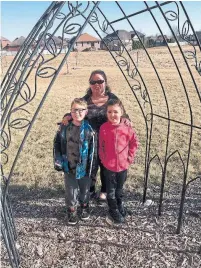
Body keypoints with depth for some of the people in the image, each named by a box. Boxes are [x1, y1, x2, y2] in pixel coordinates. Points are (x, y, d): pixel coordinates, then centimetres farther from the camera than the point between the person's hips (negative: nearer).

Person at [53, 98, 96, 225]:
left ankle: (85, 207, 46)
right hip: (68, 166, 1)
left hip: (84, 167, -1)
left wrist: (92, 168, -10)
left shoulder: (89, 129, -14)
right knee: (71, 191, 15)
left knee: (85, 189, 20)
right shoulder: (65, 127, -7)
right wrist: (58, 160, 0)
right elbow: (57, 144, 4)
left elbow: (93, 150, -11)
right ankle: (72, 210, 38)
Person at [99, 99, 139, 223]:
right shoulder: (104, 128, -12)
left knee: (120, 188, 21)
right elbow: (101, 146, 0)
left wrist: (130, 157, 0)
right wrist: (103, 158, -1)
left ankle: (120, 205, 45)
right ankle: (114, 210, 33)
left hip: (123, 165, 1)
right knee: (111, 189, 13)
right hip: (108, 165, -1)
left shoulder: (127, 128, -12)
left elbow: (134, 143, 2)